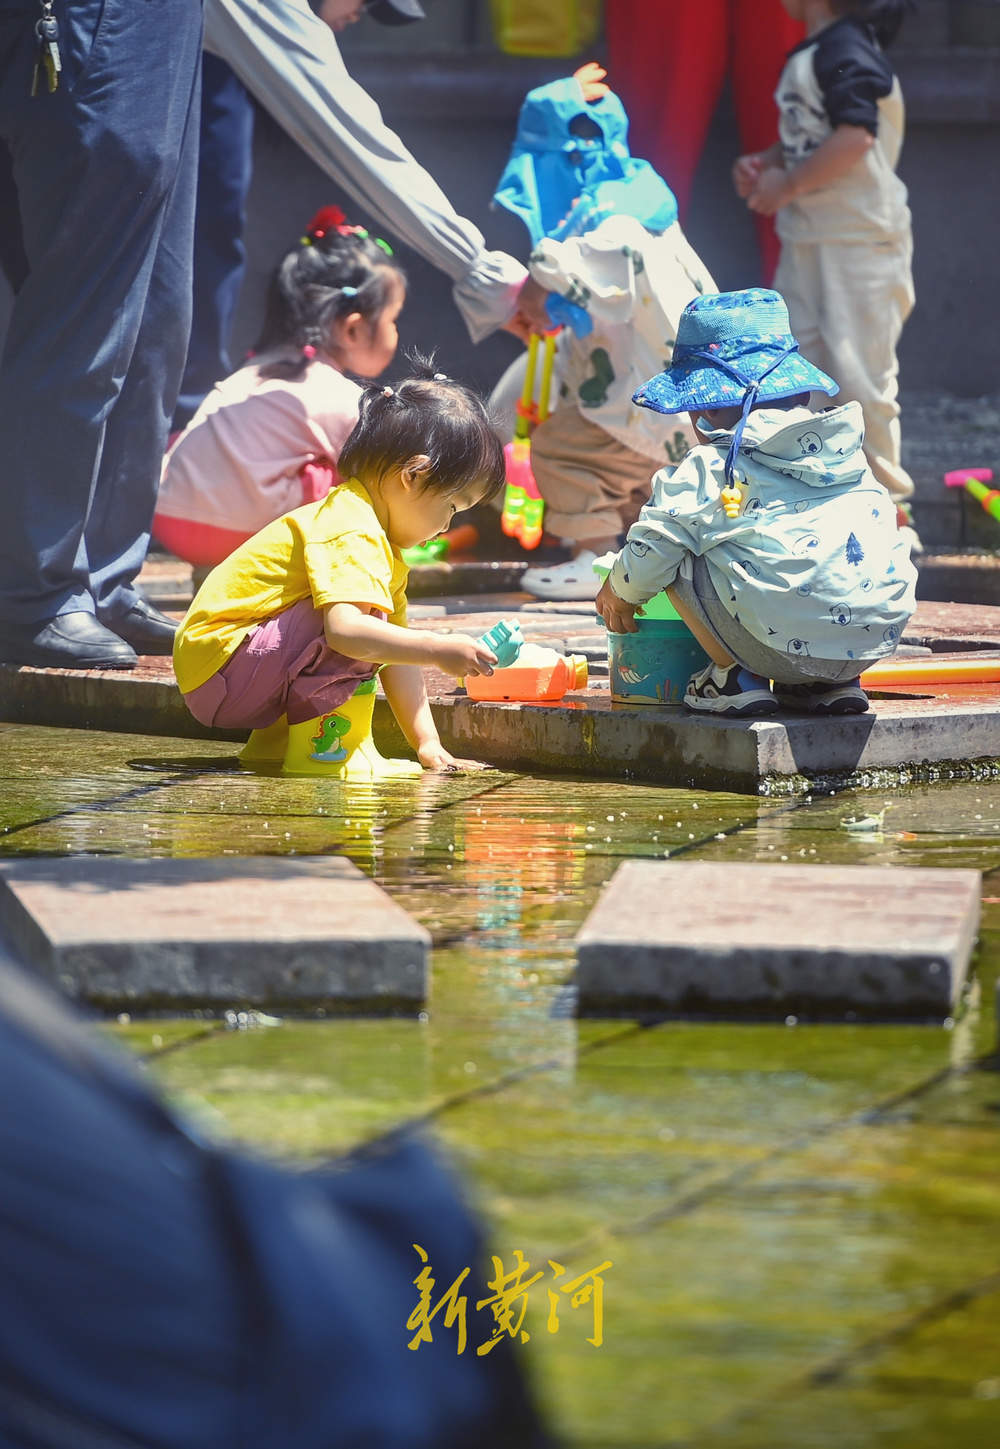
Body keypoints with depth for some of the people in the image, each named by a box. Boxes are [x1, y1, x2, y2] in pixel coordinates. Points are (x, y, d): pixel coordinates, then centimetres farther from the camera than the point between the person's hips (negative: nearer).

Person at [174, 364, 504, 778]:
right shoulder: (352, 536, -19)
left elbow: (397, 654, 16)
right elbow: (345, 628, -36)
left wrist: (427, 743, 8)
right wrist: (438, 649, -33)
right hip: (217, 665, -11)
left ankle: (274, 741, 15)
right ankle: (327, 748, -20)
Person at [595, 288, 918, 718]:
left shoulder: (708, 471, 3)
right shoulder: (849, 456, 20)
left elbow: (650, 554, 1)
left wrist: (619, 594, 26)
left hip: (787, 646, -6)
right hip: (879, 640, 6)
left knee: (682, 560, 8)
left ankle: (736, 677, 9)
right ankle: (831, 683, 21)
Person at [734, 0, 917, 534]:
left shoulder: (846, 51, -16)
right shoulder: (808, 54, 14)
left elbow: (855, 136, -27)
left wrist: (787, 185, -19)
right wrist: (764, 164, 6)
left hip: (859, 239, -10)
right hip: (808, 239, 10)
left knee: (857, 369, -6)